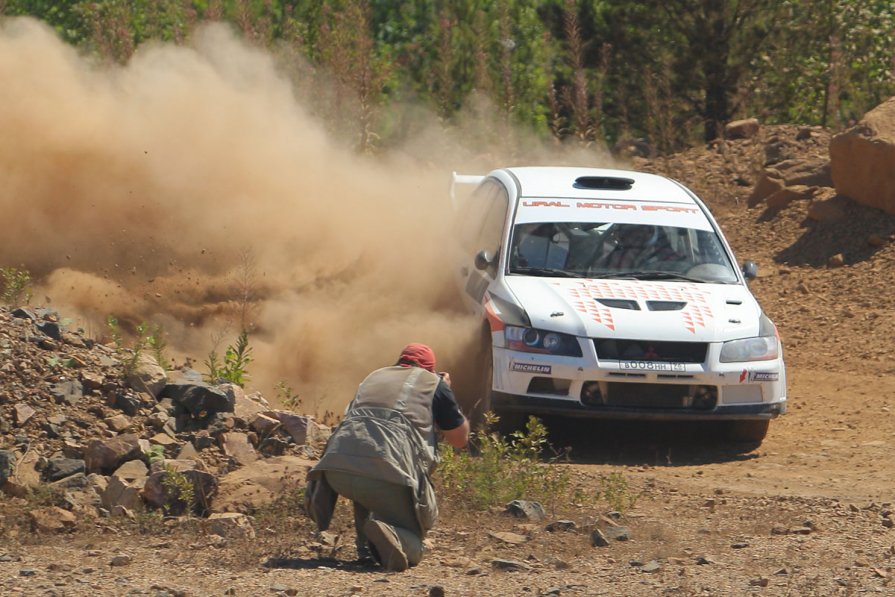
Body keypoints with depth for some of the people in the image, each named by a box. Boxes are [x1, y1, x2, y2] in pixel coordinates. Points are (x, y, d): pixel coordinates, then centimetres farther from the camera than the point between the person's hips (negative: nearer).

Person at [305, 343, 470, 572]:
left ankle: (366, 547, 25)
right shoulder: (434, 384, 20)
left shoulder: (373, 377, 32)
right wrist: (447, 394, 43)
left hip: (336, 468, 5)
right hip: (388, 472, -4)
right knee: (411, 549, 8)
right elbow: (460, 439, 27)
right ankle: (387, 534, -25)